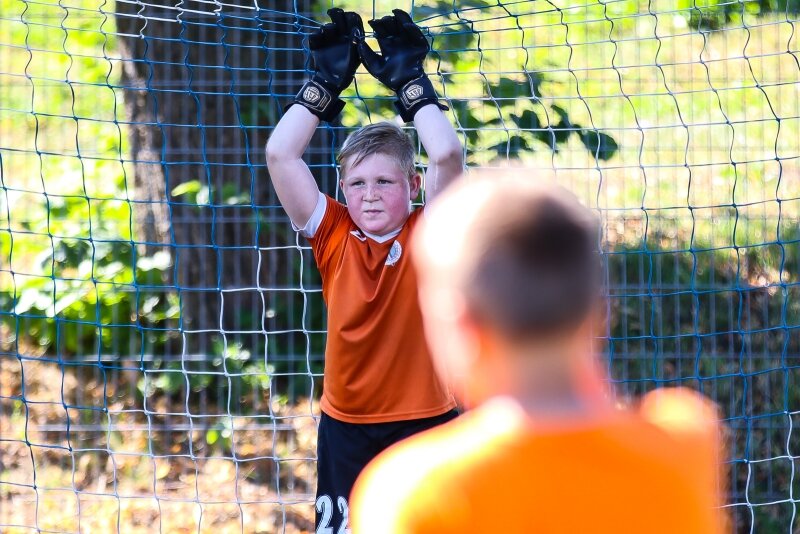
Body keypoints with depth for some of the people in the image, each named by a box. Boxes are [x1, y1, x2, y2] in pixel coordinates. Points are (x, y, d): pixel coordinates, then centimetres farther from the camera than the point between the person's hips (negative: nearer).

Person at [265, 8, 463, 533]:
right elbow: (280, 155, -7)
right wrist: (326, 82, -5)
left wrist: (410, 81, -11)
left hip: (424, 427, -2)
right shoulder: (334, 237, 0)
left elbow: (448, 156, -20)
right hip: (347, 430, 2)